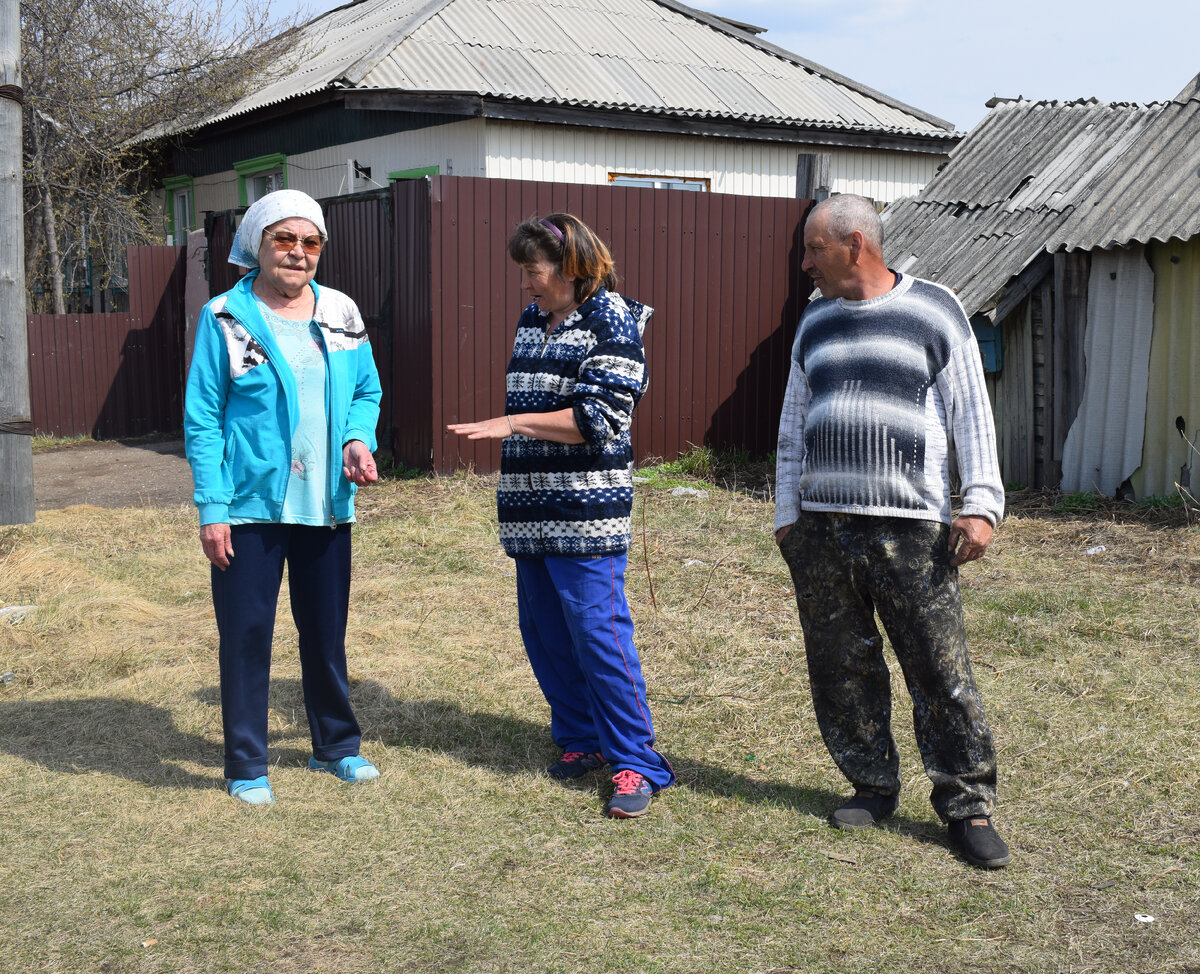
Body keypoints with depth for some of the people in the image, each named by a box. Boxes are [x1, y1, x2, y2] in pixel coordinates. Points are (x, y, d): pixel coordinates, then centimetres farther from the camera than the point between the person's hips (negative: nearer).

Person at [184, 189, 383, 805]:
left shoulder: (342, 314, 6)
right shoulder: (225, 318, -6)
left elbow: (367, 391, 15)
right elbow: (202, 418, -6)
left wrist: (359, 440, -7)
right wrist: (211, 507, -12)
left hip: (326, 506, 4)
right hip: (251, 505, -4)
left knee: (326, 630, 15)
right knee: (246, 635, 3)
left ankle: (336, 745, 32)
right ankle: (247, 766, 17)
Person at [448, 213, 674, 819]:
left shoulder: (610, 320, -9)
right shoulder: (532, 320, 15)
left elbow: (600, 418, -18)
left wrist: (513, 423, -19)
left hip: (585, 512, -8)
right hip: (531, 510, 8)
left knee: (599, 634, -9)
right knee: (543, 632, 11)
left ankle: (636, 764, 0)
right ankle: (581, 741, 25)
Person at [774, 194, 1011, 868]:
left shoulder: (934, 310, 2)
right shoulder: (816, 322, 16)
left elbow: (971, 414, 1)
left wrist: (981, 504, -7)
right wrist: (787, 511, 15)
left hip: (910, 528, -4)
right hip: (821, 528, 5)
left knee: (941, 673, -3)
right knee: (842, 669, 7)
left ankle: (967, 803, 9)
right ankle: (874, 786, 22)